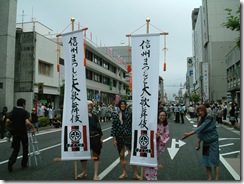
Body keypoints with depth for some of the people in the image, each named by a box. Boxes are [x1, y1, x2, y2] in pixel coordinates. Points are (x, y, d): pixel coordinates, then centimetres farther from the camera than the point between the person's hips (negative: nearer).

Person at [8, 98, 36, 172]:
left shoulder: (12, 111, 5)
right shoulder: (25, 112, -10)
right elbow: (27, 122, -23)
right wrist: (33, 128, -11)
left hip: (15, 133, 4)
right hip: (23, 133, -4)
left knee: (16, 149, 12)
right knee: (25, 148, 15)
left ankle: (11, 162, -11)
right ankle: (24, 164, 23)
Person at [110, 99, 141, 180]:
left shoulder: (129, 113, -2)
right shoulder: (115, 115, 2)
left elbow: (132, 124, -2)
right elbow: (113, 127, 2)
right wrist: (114, 139, -1)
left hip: (128, 137, -2)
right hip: (119, 137, 2)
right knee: (121, 155, 11)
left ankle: (135, 174, 11)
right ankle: (124, 173, 27)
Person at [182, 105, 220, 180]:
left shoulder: (209, 117, -18)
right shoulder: (202, 119, 5)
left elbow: (201, 128, -27)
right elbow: (201, 131, 8)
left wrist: (189, 134, -31)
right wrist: (198, 143, 1)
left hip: (213, 141, -7)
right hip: (205, 142, 7)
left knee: (214, 161, -2)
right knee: (206, 162, 10)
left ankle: (217, 179, 7)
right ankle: (209, 178, 22)